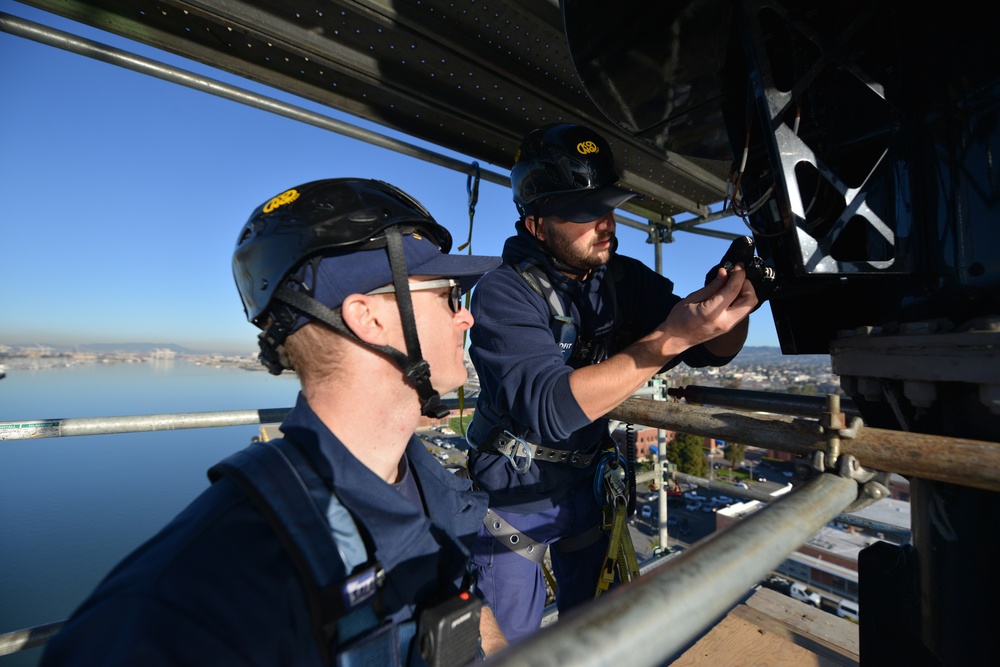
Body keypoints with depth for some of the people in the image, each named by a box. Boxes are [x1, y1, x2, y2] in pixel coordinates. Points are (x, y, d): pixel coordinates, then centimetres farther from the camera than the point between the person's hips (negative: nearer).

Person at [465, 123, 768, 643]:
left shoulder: (624, 279, -8)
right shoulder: (504, 294, -24)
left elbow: (712, 351, -4)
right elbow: (550, 407, -36)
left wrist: (733, 308, -26)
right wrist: (669, 337, -42)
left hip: (585, 483, 4)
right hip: (512, 496, -4)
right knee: (512, 639, 17)